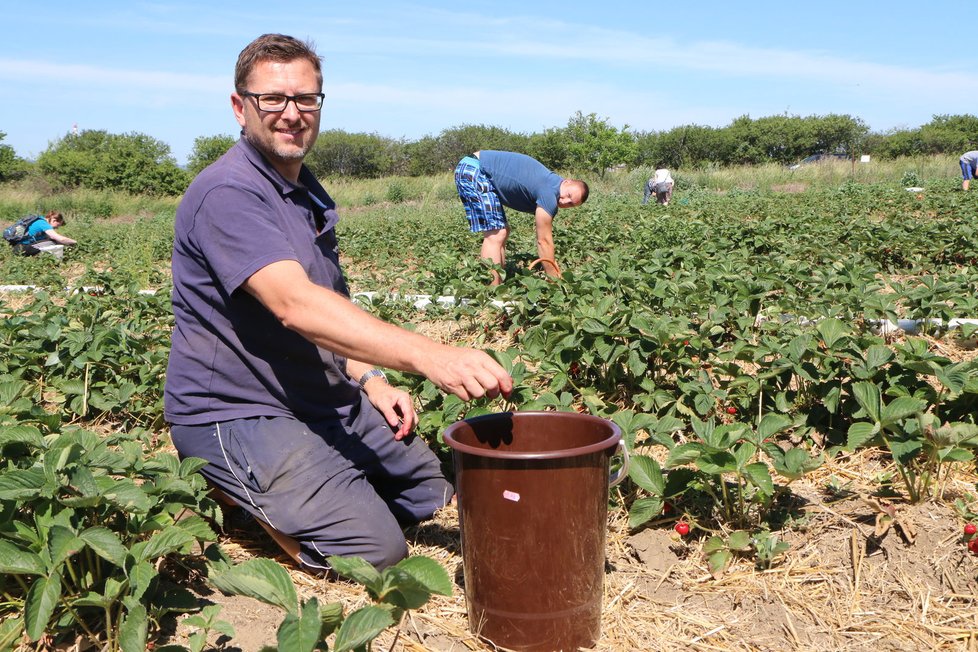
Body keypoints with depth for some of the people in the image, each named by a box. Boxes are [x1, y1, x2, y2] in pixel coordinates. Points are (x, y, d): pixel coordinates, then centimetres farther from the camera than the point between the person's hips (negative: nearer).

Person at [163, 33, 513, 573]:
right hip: (238, 413, -9)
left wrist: (369, 378, 5)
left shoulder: (310, 194, 10)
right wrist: (428, 355, -47)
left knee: (432, 488, 16)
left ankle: (272, 490, 20)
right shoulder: (227, 193, -21)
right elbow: (295, 305, -37)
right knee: (375, 547, -19)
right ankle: (238, 489, 2)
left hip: (327, 401, 9)